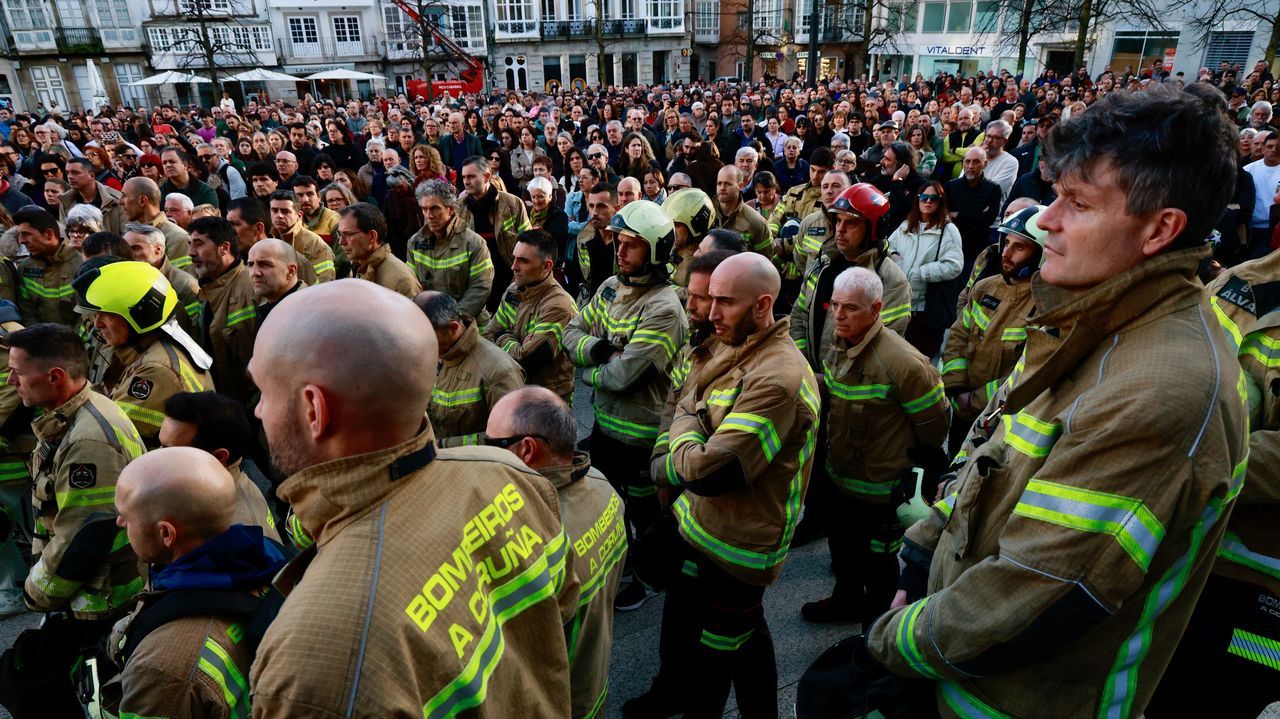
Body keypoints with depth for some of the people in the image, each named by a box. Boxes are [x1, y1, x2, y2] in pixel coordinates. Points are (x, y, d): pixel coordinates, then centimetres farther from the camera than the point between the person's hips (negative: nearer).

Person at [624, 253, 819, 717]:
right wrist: (689, 448, -15)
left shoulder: (777, 378, -30)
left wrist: (672, 462, -12)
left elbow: (709, 470, -32)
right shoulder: (733, 351, 2)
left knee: (711, 654, 13)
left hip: (736, 547, -8)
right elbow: (686, 409, 5)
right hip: (700, 524, 8)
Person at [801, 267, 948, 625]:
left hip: (879, 492, -8)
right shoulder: (838, 347, -3)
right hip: (837, 478, 8)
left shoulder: (902, 362, -30)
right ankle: (847, 599, 54)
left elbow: (935, 423, -19)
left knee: (877, 562, 13)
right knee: (842, 546, 28)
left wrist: (910, 461, -3)